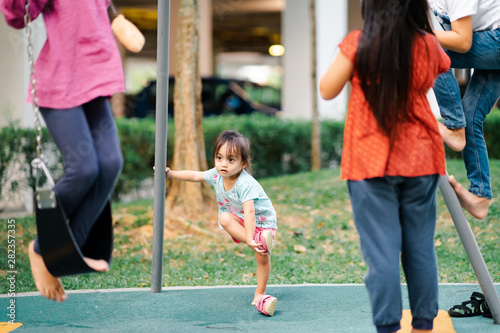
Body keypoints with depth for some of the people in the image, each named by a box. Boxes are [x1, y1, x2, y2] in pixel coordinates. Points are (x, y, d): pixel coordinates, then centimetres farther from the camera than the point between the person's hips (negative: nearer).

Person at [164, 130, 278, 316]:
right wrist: (171, 174, 9)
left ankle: (259, 295, 3)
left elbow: (249, 212, -41)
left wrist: (249, 239, -48)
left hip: (262, 220, -5)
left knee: (263, 257, -14)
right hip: (239, 220, 5)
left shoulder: (245, 184, -34)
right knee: (224, 218, -28)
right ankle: (259, 241, -36)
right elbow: (195, 176, 6)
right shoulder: (217, 175, -12)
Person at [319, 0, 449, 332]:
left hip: (371, 162, -3)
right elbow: (446, 66, 21)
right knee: (421, 248, 12)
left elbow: (327, 90, -1)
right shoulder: (428, 45, -1)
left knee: (381, 251, 0)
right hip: (421, 159, 3)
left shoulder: (358, 44, -10)